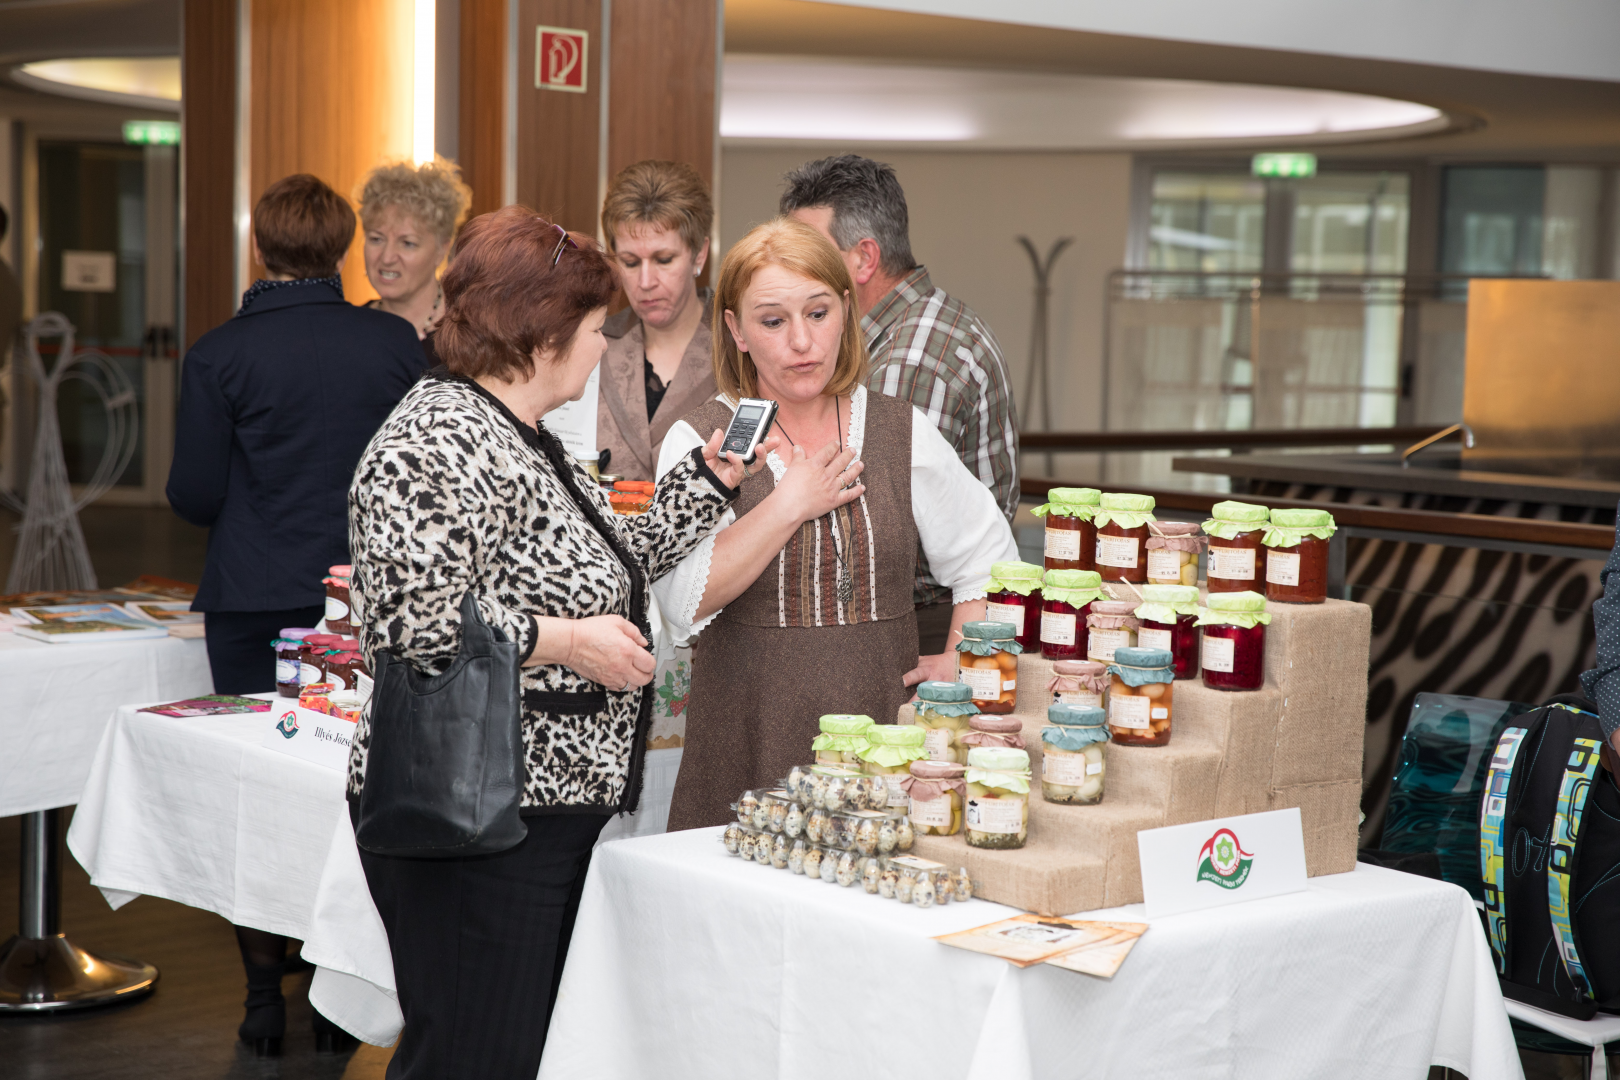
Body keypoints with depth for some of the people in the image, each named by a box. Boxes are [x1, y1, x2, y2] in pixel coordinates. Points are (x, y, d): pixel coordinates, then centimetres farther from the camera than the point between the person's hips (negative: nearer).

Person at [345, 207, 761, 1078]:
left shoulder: (523, 437, 17)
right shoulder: (436, 445, -16)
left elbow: (610, 566, 25)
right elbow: (404, 621, -24)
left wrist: (708, 476, 21)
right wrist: (564, 641, -19)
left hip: (550, 804, 10)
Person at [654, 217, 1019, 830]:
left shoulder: (903, 433, 8)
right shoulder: (698, 442, 1)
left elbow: (987, 559, 19)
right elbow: (683, 600, -13)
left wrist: (962, 663, 7)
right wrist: (789, 506, -10)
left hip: (881, 735, 2)